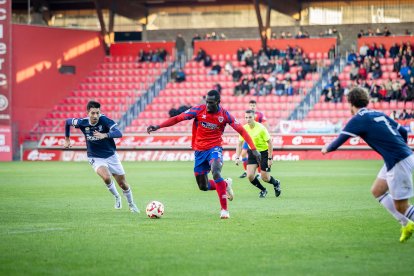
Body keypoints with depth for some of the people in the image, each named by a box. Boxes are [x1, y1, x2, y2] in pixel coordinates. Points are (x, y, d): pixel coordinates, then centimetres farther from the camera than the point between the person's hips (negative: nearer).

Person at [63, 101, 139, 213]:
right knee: (106, 177, -28)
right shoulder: (82, 122, -16)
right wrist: (67, 139, 12)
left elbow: (119, 133, -34)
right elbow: (67, 122, 6)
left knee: (122, 183, 8)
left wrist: (105, 135, -51)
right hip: (95, 158, 0)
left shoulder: (104, 120, -22)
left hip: (111, 155, 0)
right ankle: (117, 197, 1)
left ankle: (132, 205, 35)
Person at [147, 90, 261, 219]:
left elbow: (241, 131, -8)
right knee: (203, 186, 7)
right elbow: (177, 118, -8)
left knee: (216, 172, -33)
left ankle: (224, 209, -27)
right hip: (199, 151, 3)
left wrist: (253, 149, -16)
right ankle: (226, 184, 38)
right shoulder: (198, 110, -8)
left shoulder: (224, 115, -10)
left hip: (215, 149, -3)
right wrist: (158, 126, -16)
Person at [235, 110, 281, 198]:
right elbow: (240, 144, 4)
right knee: (250, 176, -10)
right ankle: (263, 190, 16)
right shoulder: (244, 128, -8)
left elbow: (269, 143, -17)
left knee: (265, 178, -3)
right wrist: (237, 157, -5)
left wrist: (270, 158, -18)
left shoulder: (261, 128, -22)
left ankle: (276, 183, 33)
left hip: (264, 152, -4)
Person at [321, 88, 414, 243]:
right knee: (377, 191, 20)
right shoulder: (378, 114, 13)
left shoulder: (358, 120, -8)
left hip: (399, 163, -8)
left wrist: (326, 148, 18)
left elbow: (338, 142, -3)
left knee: (401, 207, 0)